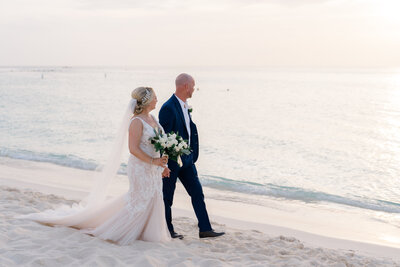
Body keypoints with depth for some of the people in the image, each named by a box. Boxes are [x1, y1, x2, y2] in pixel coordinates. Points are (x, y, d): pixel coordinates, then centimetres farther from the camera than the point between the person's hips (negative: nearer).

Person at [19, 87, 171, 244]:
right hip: (140, 168, -8)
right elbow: (133, 148, -22)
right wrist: (153, 161, -24)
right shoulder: (136, 121, -18)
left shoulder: (151, 118, 10)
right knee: (139, 201, -3)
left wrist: (162, 165, 15)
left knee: (152, 200, 10)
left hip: (153, 169, 9)